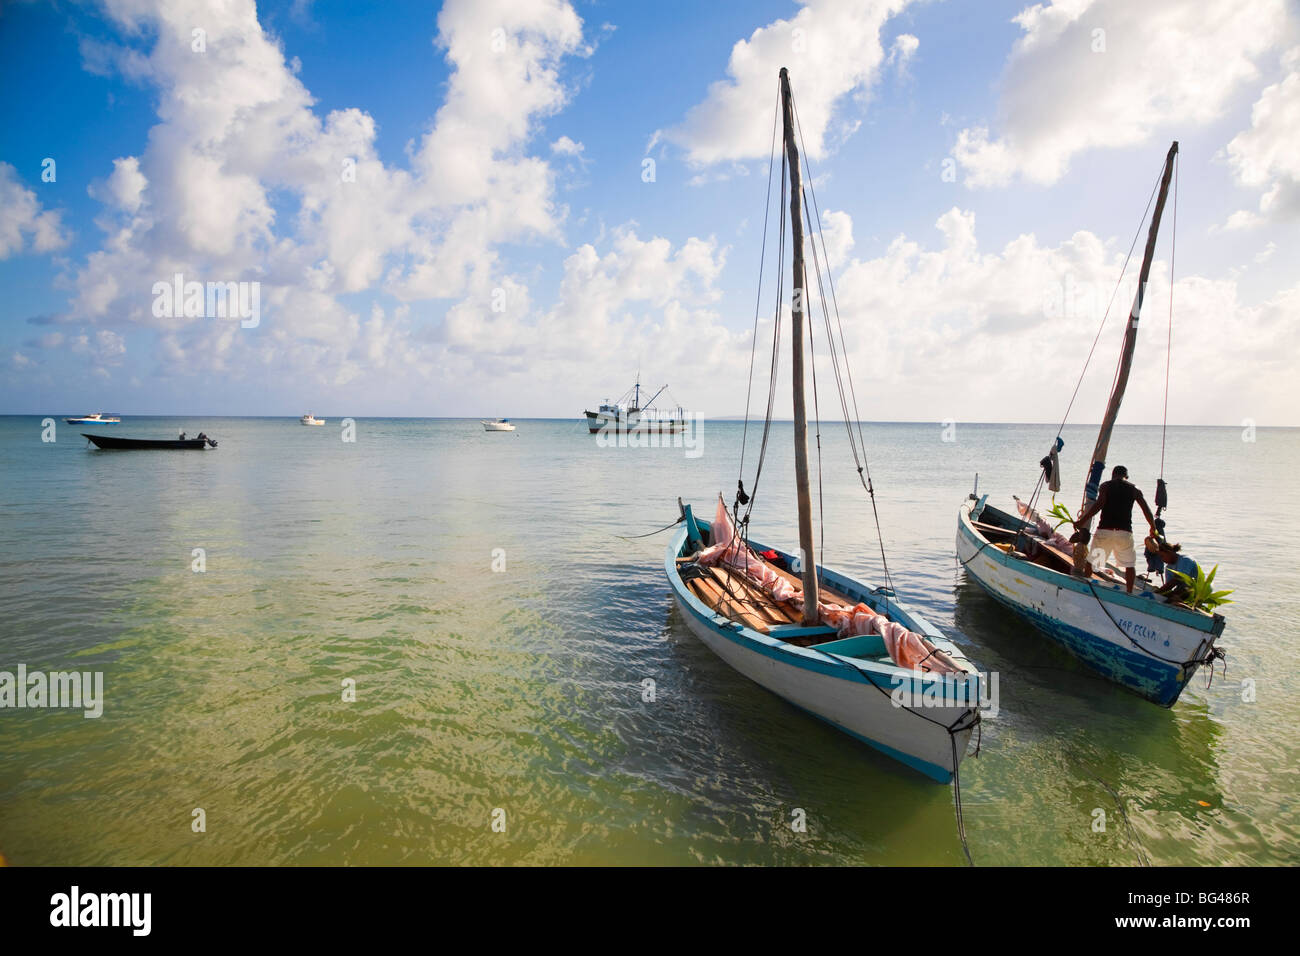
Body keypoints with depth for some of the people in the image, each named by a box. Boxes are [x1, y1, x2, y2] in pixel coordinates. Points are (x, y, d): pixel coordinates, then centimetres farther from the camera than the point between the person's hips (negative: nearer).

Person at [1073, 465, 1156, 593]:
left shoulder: (1105, 486, 4)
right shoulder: (1134, 489, 11)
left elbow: (1099, 504, -12)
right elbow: (1147, 510, 10)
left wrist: (1082, 521, -11)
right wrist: (1153, 529, 23)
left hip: (1104, 530, -1)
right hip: (1124, 532, 1)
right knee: (1130, 564, 16)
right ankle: (1129, 592, 12)